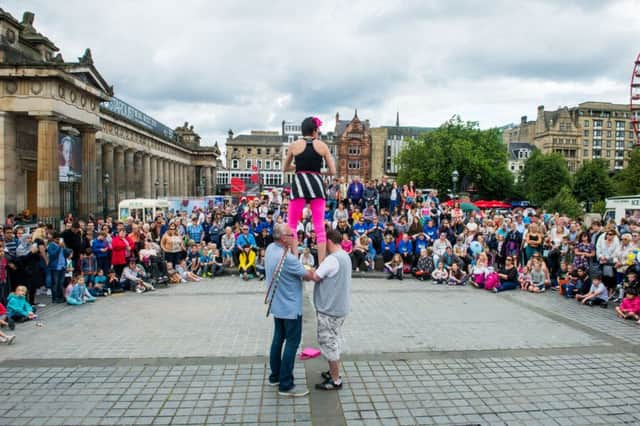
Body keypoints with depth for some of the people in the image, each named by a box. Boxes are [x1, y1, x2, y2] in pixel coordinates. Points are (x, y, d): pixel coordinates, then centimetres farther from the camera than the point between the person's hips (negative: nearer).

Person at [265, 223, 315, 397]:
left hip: (277, 304, 9)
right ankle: (285, 385, 5)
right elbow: (308, 276, -15)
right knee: (292, 343, 0)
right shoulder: (287, 258, -28)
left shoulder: (270, 249, -2)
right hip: (290, 306, -9)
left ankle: (275, 376, 29)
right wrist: (311, 272, 4)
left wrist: (293, 251, -2)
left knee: (278, 338, 18)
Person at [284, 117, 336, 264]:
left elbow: (286, 168, 18)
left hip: (300, 183, -1)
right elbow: (333, 171, 7)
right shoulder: (322, 145, 6)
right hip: (317, 184, 1)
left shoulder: (294, 145, 6)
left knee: (291, 226, 7)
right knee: (320, 227, 4)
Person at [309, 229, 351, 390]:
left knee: (329, 343, 1)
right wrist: (315, 270, 0)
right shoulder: (345, 256, 9)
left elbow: (314, 277, -20)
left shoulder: (332, 259, -23)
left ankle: (335, 381, 11)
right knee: (334, 341, 21)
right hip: (339, 306, 10)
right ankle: (334, 372, 34)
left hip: (329, 308, -10)